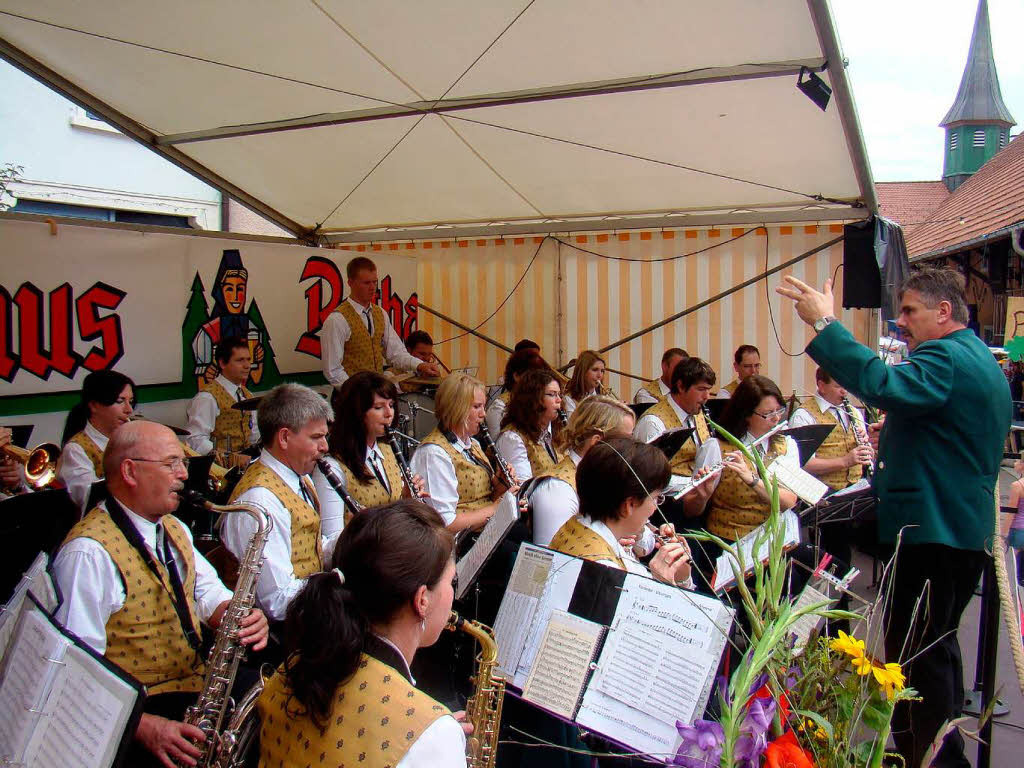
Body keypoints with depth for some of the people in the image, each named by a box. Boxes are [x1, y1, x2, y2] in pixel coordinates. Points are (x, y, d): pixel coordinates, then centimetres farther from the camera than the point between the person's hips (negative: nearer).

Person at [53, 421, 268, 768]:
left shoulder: (173, 528, 12)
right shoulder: (89, 552, -17)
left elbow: (208, 591, 17)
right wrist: (143, 725, -29)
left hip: (196, 686, 8)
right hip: (132, 712, -8)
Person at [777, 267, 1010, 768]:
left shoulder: (945, 358, -17)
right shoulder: (981, 361, 17)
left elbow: (883, 386, -37)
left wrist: (824, 324, -34)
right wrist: (893, 443, 18)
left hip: (931, 532, -11)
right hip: (966, 532, 11)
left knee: (912, 653, -4)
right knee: (935, 647, 22)